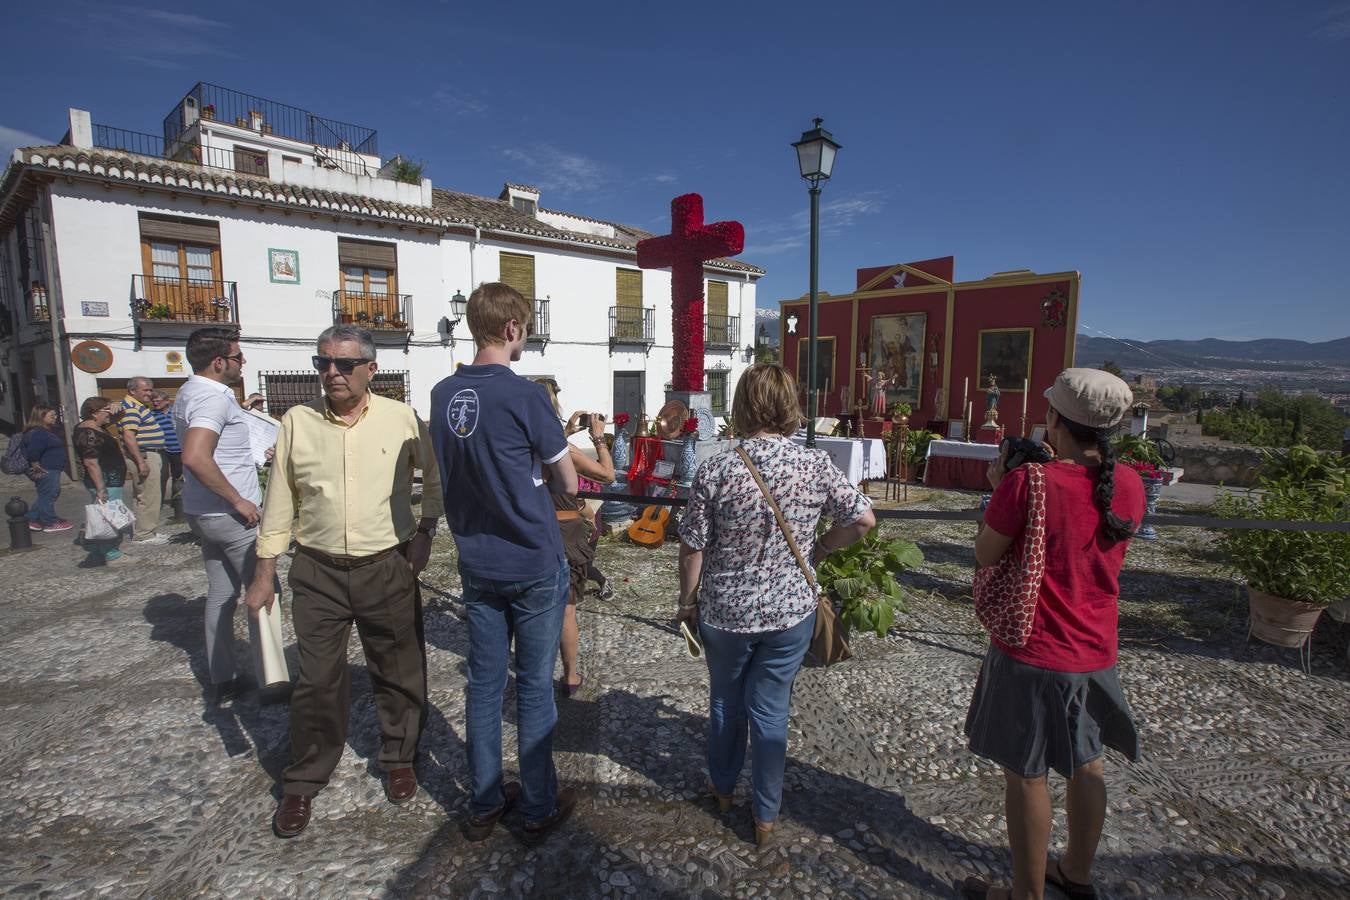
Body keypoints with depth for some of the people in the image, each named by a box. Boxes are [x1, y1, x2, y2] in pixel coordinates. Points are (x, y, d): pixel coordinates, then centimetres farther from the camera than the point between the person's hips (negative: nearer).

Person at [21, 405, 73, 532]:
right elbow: (33, 453, -29)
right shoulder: (37, 433, -20)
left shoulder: (47, 431, 12)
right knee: (48, 496, 1)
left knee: (48, 495, 21)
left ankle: (32, 519, 26)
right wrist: (36, 467, -19)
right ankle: (50, 523, 12)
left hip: (51, 469, 11)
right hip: (45, 471, -11)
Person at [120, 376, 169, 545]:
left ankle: (149, 531, 23)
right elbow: (128, 436, -23)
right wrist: (141, 462, -25)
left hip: (152, 455, 11)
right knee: (148, 497, -6)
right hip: (145, 456, -11)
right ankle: (144, 535, 0)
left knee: (149, 496, 15)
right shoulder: (131, 408, -15)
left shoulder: (140, 406, 17)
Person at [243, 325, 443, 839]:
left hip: (388, 568, -1)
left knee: (398, 674, 12)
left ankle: (398, 759, 36)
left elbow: (434, 478, 8)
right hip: (318, 571, 1)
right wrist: (264, 574, 6)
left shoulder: (401, 419, -5)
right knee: (317, 681, 10)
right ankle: (303, 782, 31)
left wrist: (425, 531, 1)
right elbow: (279, 501, 5)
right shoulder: (297, 422, 0)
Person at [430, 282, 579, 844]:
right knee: (534, 688, 8)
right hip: (535, 566, -5)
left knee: (483, 683, 15)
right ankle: (539, 810, 25)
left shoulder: (443, 394, 2)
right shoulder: (525, 395, -17)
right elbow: (569, 486, -9)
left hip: (477, 565, 5)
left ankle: (483, 805, 31)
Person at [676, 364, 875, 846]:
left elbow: (692, 548, -11)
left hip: (724, 612, 0)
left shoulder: (716, 470, -17)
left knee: (725, 701, 23)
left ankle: (723, 787, 46)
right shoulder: (816, 466, -12)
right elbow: (863, 519, -3)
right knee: (770, 710, 16)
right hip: (791, 611, 1)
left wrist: (688, 600, 4)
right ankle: (766, 815, 31)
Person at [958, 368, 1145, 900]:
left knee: (1025, 773, 10)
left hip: (1034, 654, -6)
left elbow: (985, 556, -11)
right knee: (1086, 763, 24)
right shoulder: (1129, 484, -3)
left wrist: (1000, 488, -1)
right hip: (1097, 652, 7)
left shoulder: (1028, 483, -22)